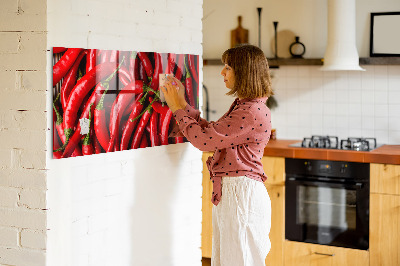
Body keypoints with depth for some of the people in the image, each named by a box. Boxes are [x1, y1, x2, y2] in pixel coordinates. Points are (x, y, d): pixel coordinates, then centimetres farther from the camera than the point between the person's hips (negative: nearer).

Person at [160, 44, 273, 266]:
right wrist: (182, 104, 14)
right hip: (228, 192, 10)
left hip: (242, 193, -10)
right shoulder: (242, 105, 14)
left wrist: (178, 108, -7)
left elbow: (204, 139, -19)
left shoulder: (253, 112, -19)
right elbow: (211, 132, 16)